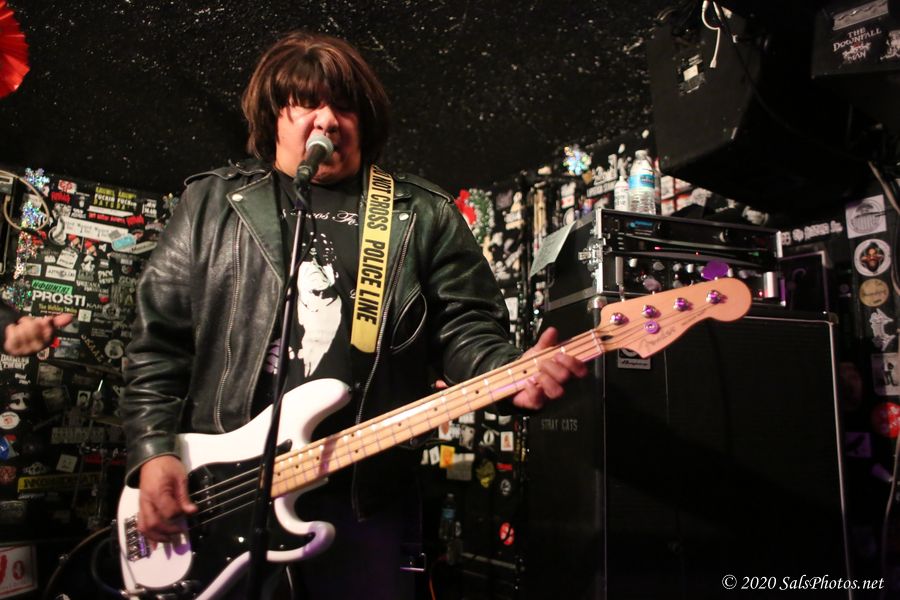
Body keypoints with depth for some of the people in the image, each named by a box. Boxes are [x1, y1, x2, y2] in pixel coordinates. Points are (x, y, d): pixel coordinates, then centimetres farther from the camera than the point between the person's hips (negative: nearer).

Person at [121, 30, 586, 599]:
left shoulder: (425, 216, 8)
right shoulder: (213, 202, 9)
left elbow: (464, 330, 1)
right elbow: (159, 337, 6)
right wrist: (155, 450, -3)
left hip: (362, 495, 0)